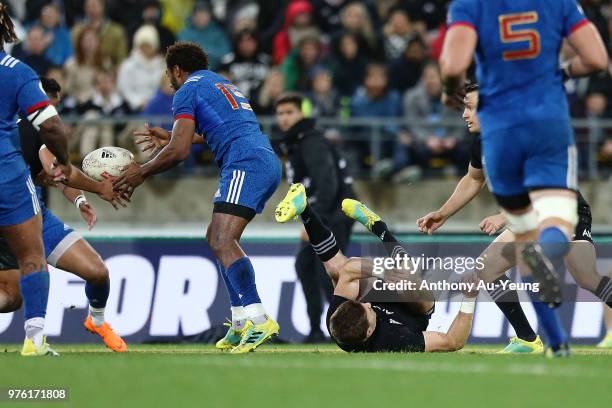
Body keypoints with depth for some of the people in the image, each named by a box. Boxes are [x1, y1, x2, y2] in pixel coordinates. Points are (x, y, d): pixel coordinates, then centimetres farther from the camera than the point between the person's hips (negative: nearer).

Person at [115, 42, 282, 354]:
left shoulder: (187, 90, 3)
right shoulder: (221, 83, 30)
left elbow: (179, 152, -6)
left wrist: (141, 172, 8)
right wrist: (170, 137, 54)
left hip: (246, 165, -9)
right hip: (268, 161, 9)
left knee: (223, 242, -18)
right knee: (217, 238, 17)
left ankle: (258, 320, -34)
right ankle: (241, 324, 11)